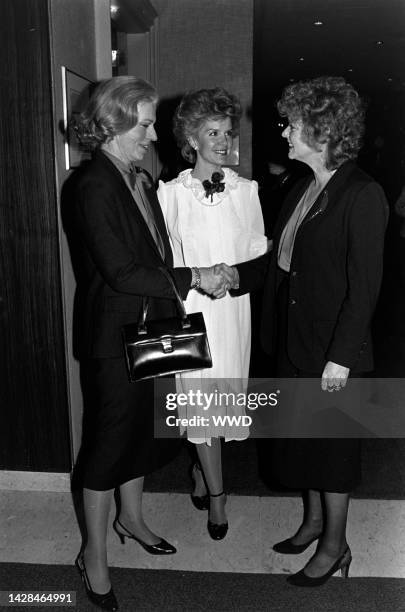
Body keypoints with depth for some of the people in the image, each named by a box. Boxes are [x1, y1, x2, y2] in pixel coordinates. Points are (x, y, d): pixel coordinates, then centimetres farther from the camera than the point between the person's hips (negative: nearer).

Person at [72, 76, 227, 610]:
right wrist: (192, 278, -18)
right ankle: (94, 556, 25)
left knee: (142, 428, 21)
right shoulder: (96, 186, -18)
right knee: (112, 439, 4)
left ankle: (131, 518, 43)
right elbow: (122, 272, -23)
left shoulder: (141, 179, 9)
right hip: (116, 334, -8)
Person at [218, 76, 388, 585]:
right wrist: (240, 274, 1)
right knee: (304, 434, 20)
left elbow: (364, 285, -19)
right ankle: (314, 519, 42)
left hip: (333, 348, -8)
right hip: (293, 338, 8)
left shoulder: (363, 196, -17)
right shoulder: (304, 188, 7)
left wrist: (342, 356, -19)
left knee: (332, 443, 8)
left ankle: (335, 545, 29)